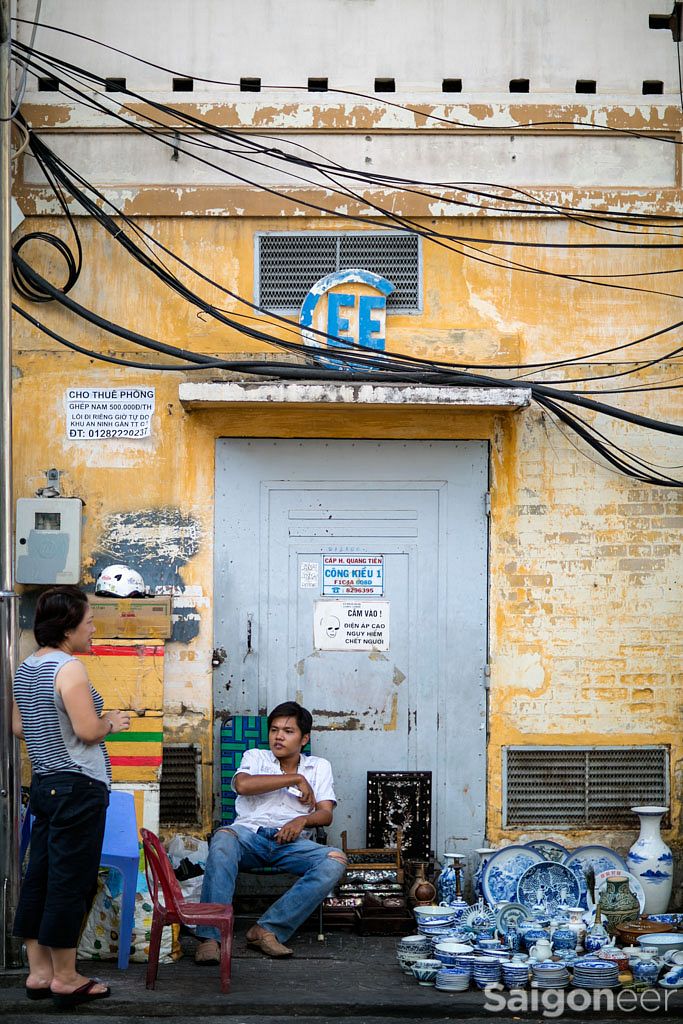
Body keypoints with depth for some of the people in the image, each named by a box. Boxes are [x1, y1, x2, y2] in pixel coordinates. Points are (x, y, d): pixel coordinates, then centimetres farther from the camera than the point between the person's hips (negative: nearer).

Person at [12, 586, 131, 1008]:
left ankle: (39, 971, 19)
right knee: (71, 881, -1)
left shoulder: (26, 668, 10)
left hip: (44, 781, 9)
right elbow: (88, 730, -21)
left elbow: (18, 727, 18)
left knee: (41, 876, 11)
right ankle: (65, 977, 7)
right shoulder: (69, 668, -17)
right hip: (78, 784, -9)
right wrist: (111, 723, -3)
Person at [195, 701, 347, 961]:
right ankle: (210, 937, -39)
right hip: (250, 834, -2)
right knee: (223, 839, -37)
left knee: (335, 861, -29)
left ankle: (267, 929, -30)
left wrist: (302, 820, -15)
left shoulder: (319, 767, 20)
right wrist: (296, 779, -4)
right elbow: (242, 784, -9)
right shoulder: (256, 757, 15)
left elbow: (326, 814, 9)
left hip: (292, 842, 2)